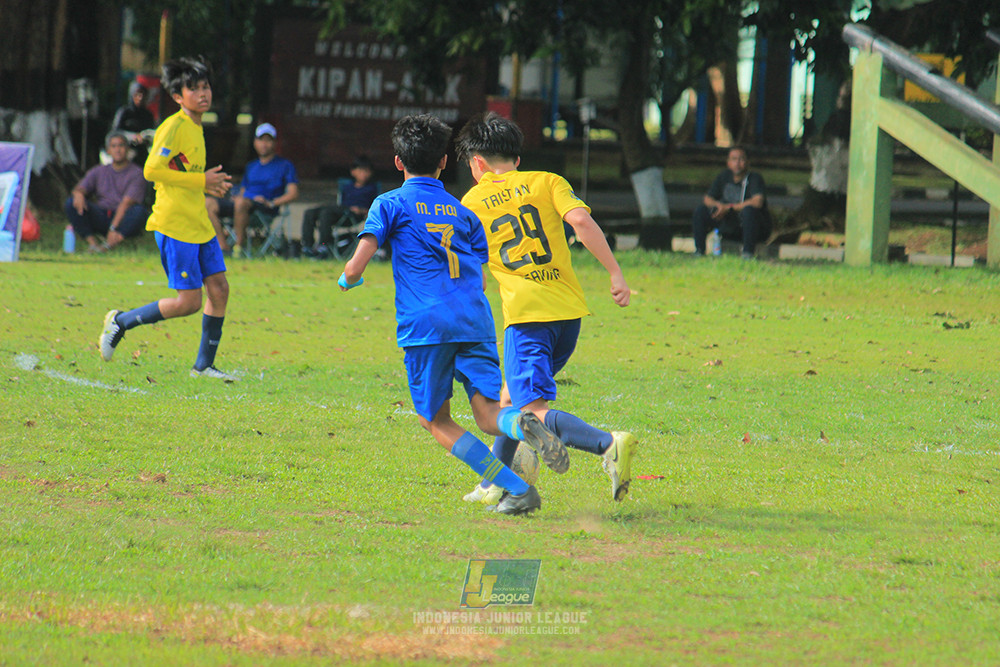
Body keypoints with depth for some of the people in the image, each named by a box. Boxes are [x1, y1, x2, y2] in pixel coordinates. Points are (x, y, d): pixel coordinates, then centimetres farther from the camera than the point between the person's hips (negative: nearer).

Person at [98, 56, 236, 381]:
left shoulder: (196, 128, 14)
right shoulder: (174, 127, -15)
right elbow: (152, 170, -25)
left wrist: (210, 185, 9)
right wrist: (201, 181, -20)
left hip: (199, 225, 9)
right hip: (174, 225, -9)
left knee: (219, 288, 5)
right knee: (189, 302, -8)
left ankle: (204, 364, 14)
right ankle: (121, 322, 9)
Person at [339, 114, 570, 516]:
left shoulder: (390, 205, 9)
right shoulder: (464, 214, 22)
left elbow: (356, 266, 0)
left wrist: (348, 280, 22)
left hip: (426, 321, -4)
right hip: (475, 319, 4)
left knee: (436, 422, 7)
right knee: (488, 414, 0)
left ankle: (517, 488, -7)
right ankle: (523, 426, -37)